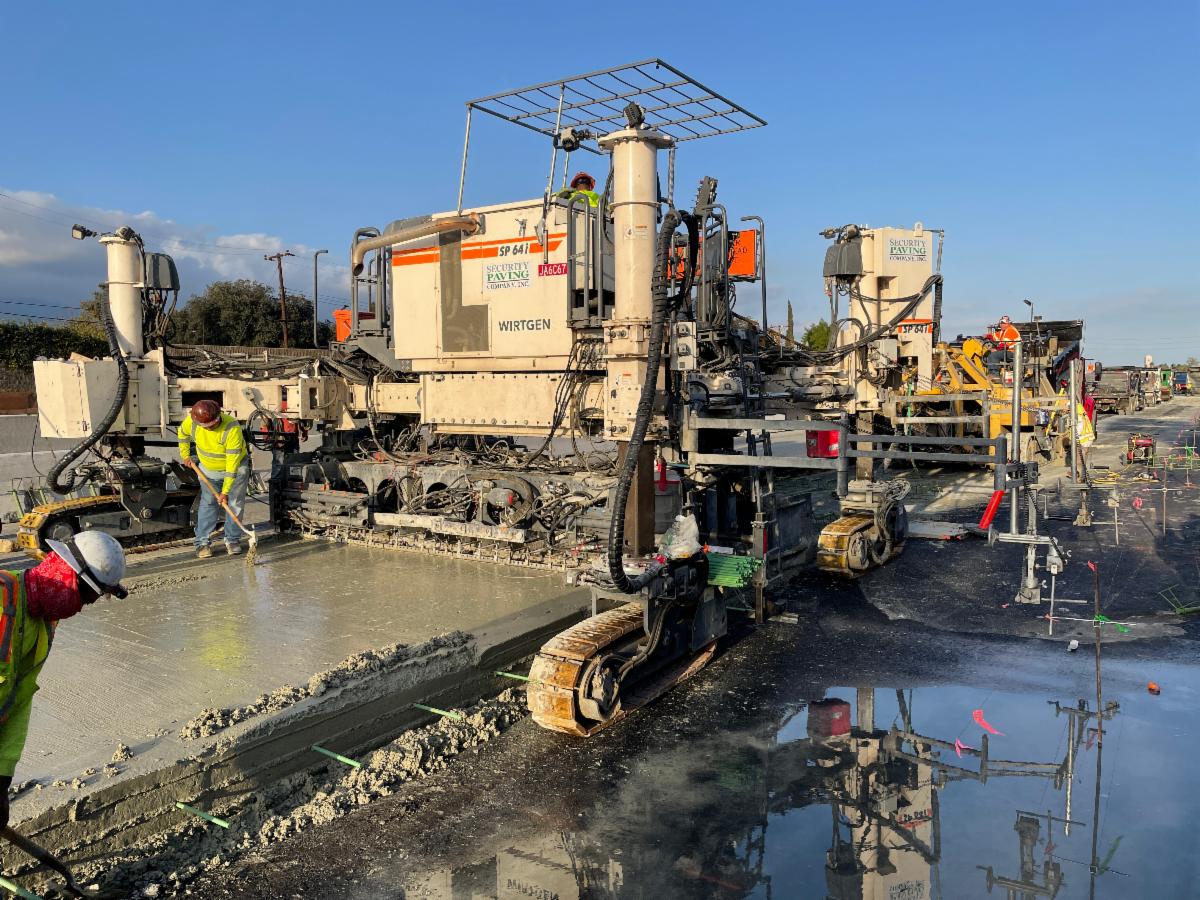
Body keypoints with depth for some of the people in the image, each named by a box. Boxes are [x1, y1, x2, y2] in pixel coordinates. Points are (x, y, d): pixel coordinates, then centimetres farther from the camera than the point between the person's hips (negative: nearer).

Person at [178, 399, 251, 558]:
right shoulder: (191, 421, -21)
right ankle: (202, 542, 4)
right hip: (208, 469, 3)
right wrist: (185, 455, 7)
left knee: (235, 504, -2)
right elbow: (183, 433, 8)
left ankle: (232, 540, 11)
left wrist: (225, 491, -32)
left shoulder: (232, 427, -35)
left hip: (236, 467, -3)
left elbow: (232, 462, -33)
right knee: (208, 504, 0)